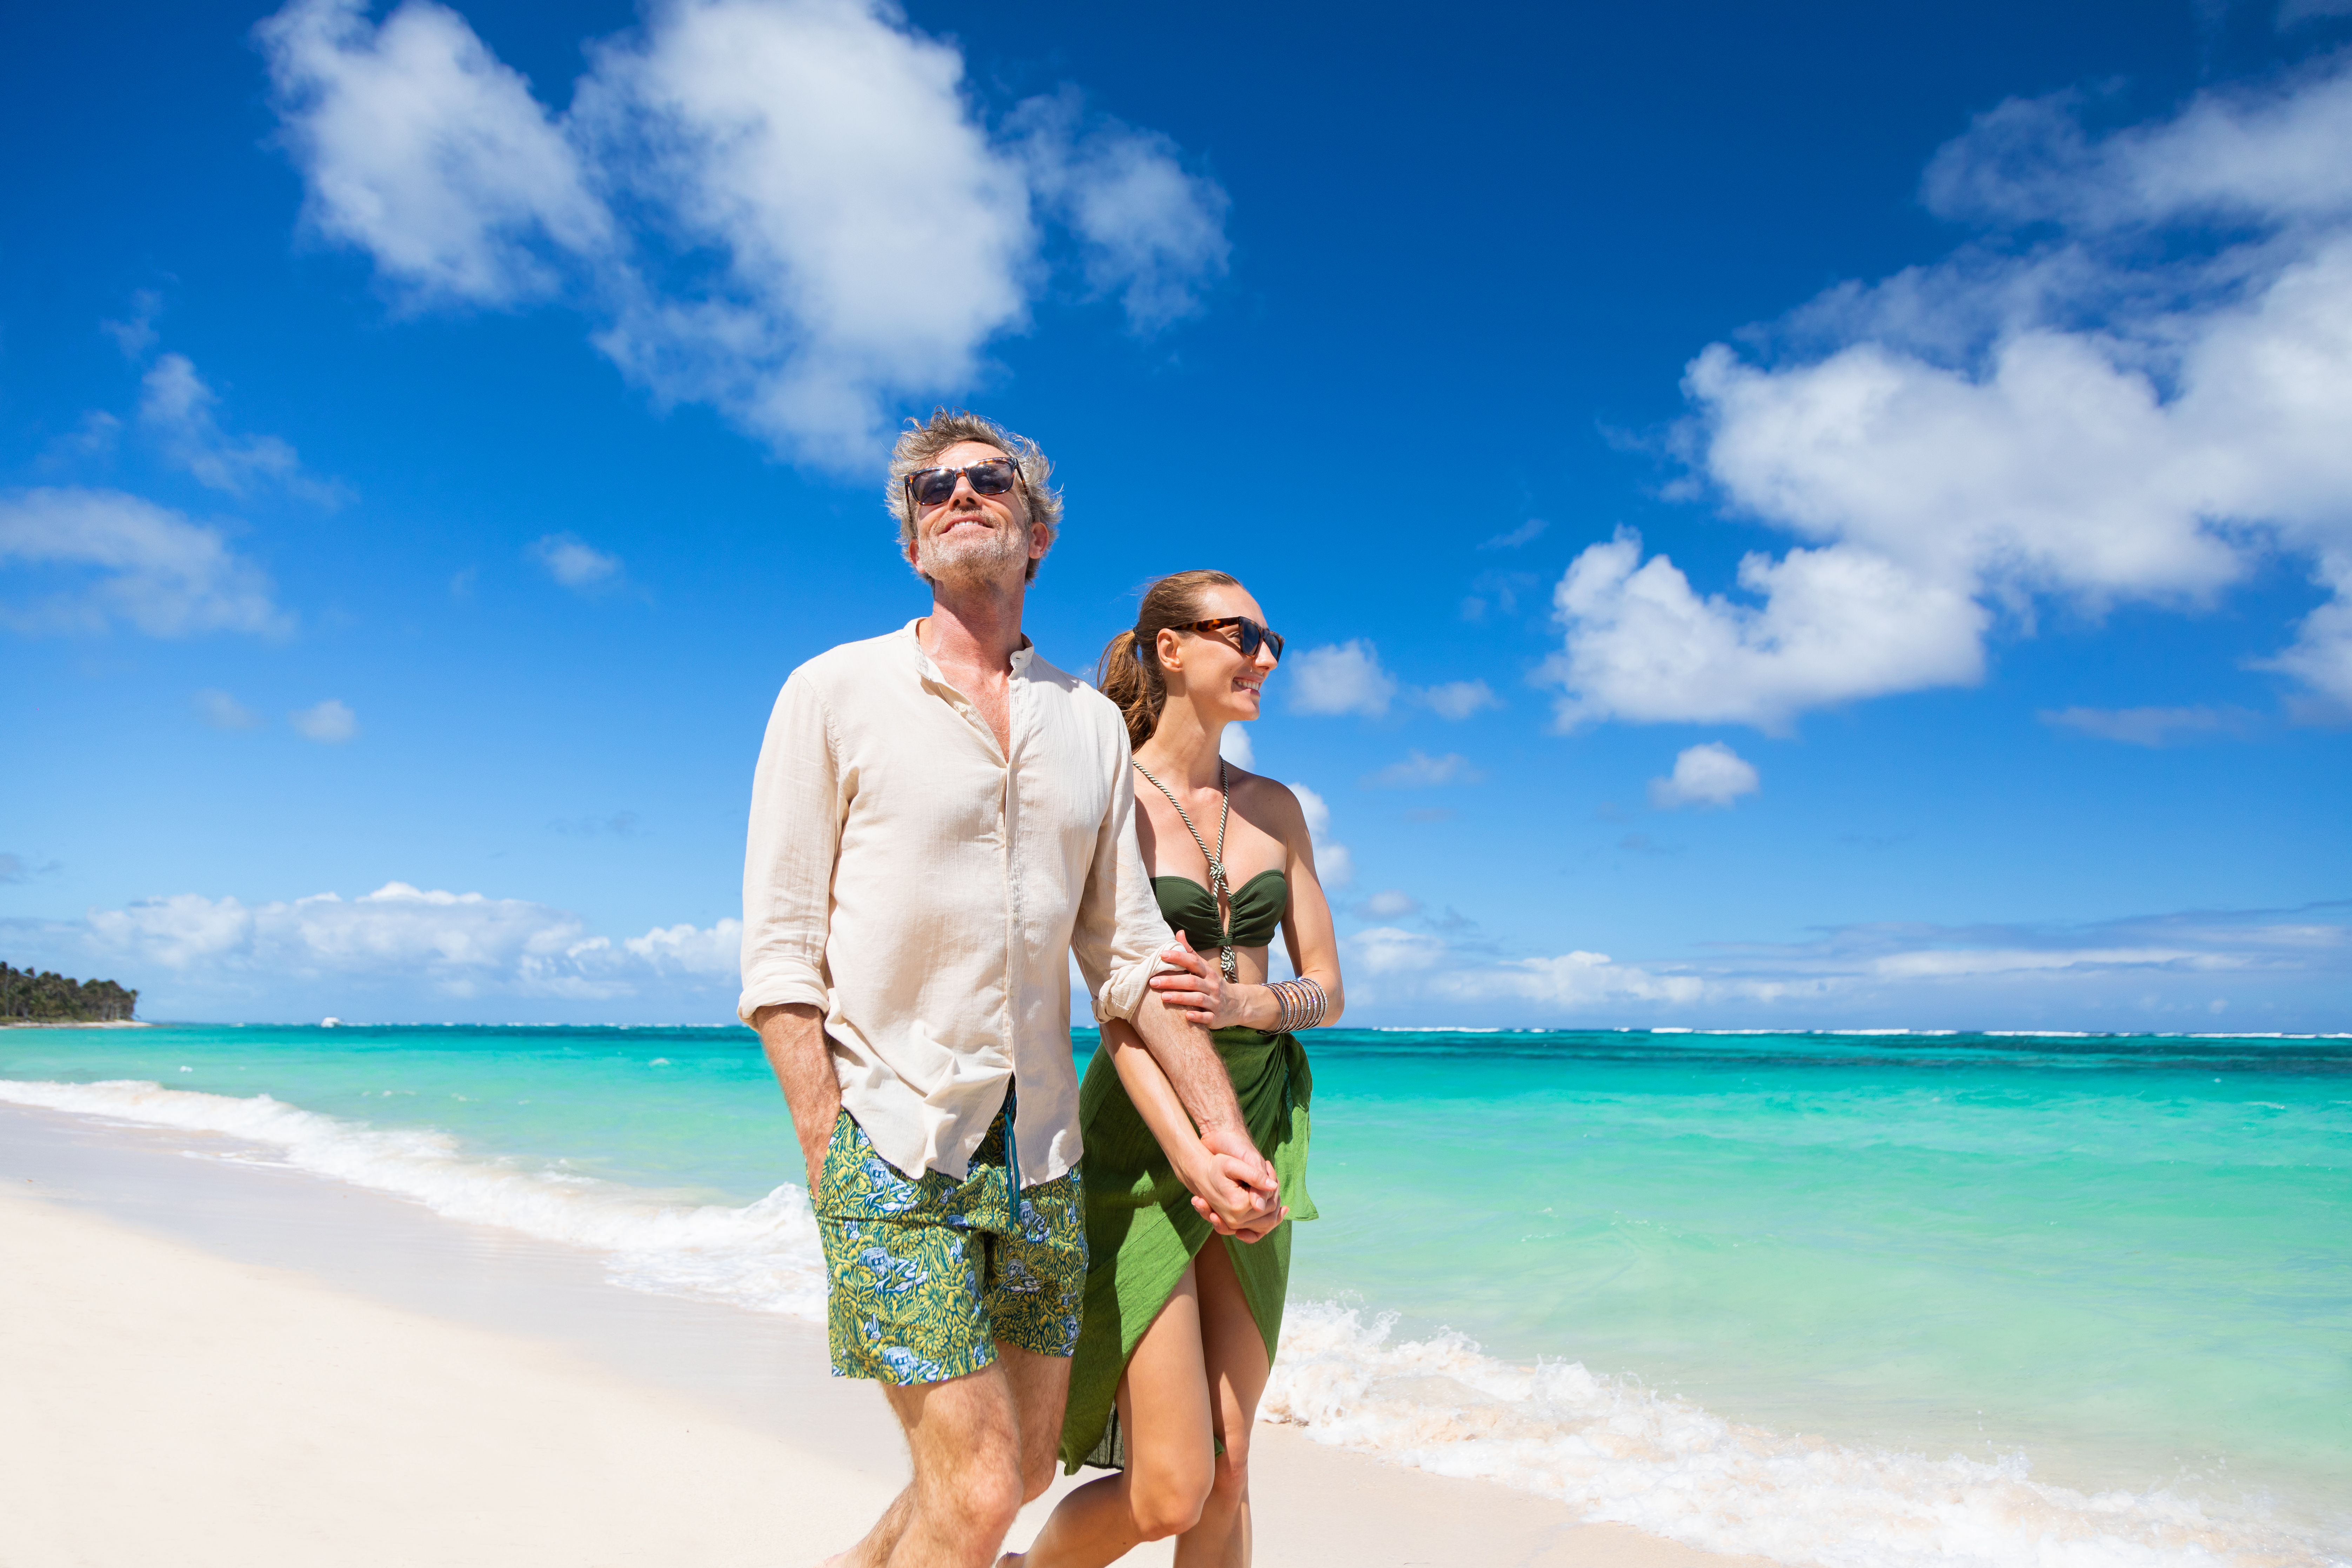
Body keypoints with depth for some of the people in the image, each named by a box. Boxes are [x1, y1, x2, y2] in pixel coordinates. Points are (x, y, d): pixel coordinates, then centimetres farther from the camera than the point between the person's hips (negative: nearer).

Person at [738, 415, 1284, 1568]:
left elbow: (1129, 953, 10)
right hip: (891, 1142, -5)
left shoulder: (1092, 723, 9)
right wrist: (833, 1165, -11)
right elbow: (779, 952, -5)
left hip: (1040, 1157, 5)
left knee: (1026, 1466, 15)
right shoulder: (835, 693, -2)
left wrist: (1222, 1134, 4)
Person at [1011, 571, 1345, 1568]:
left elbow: (1327, 991, 10)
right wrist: (1198, 1158, -27)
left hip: (1260, 1122, 5)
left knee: (1227, 1469, 7)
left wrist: (1244, 1004, -13)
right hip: (1144, 1132, -5)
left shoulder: (1275, 809, 10)